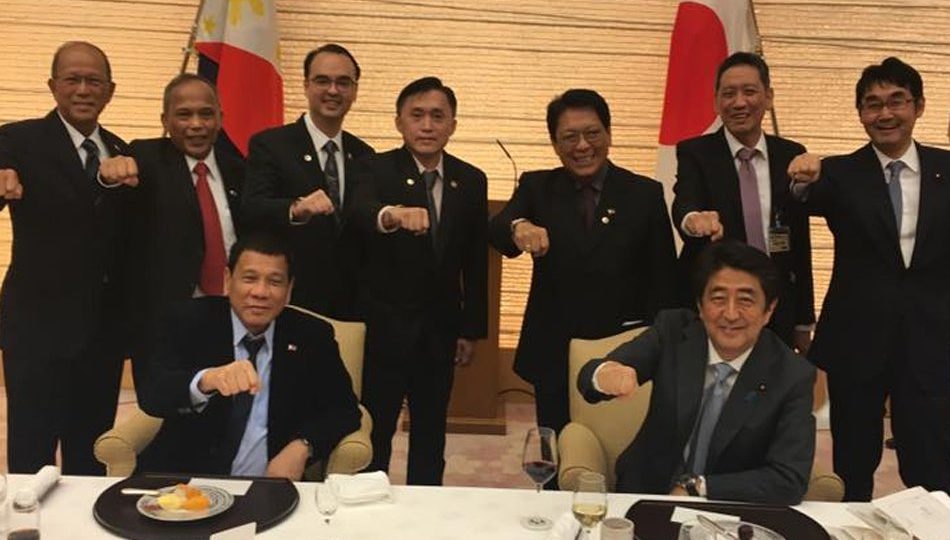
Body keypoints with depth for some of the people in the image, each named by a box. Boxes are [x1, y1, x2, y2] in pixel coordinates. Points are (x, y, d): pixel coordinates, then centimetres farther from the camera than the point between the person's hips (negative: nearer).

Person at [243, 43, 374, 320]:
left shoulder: (364, 155, 10)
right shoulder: (269, 144, -4)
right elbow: (252, 209, -19)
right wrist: (295, 209, -40)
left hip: (350, 306, 4)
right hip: (288, 302, -4)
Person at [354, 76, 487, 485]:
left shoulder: (471, 180, 1)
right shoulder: (378, 169, -9)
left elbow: (475, 262, 4)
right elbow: (361, 212, -32)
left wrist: (471, 330, 4)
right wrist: (391, 214, -55)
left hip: (441, 327, 4)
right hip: (384, 323, -3)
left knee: (431, 432, 16)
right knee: (375, 429, 7)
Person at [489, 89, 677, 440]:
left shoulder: (646, 194, 1)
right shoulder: (536, 188, 4)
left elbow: (664, 282, 1)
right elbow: (497, 231, -16)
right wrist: (519, 227, -39)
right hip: (554, 358, 1)